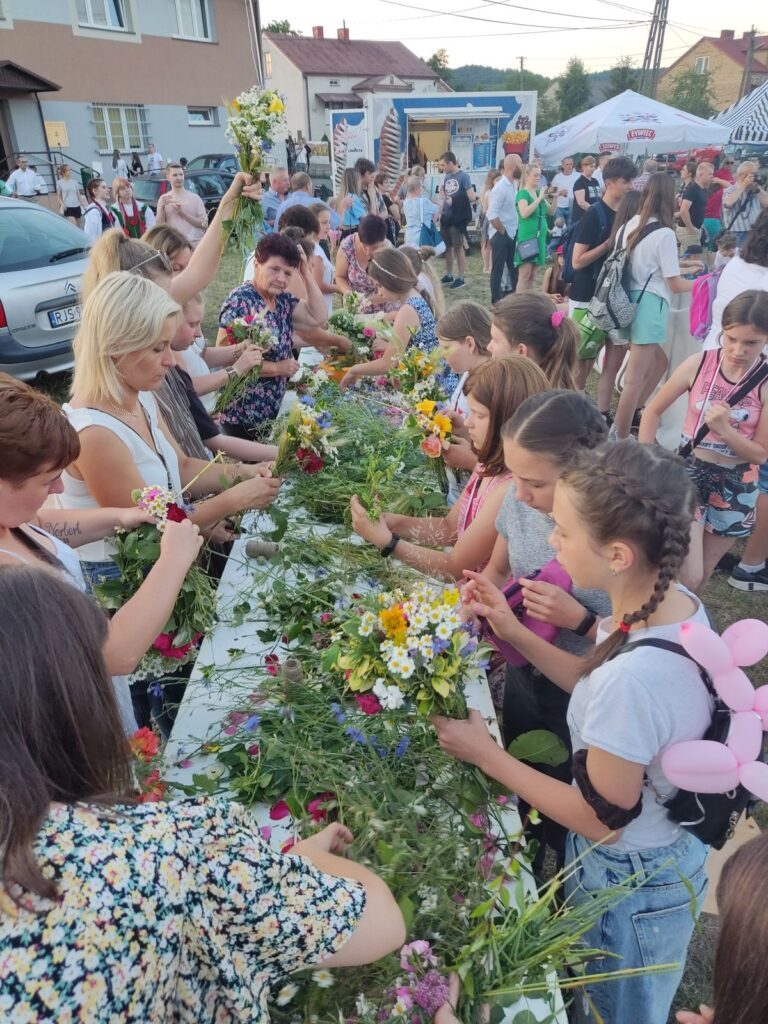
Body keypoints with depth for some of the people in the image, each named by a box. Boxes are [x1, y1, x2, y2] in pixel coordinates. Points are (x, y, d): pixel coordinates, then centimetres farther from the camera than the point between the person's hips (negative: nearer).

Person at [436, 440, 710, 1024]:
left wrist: (486, 754, -18)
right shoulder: (677, 604, -14)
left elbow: (601, 820, -25)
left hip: (631, 884, -6)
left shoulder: (634, 676, -40)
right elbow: (597, 688, 2)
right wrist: (515, 632, -7)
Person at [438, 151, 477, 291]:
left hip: (458, 218, -7)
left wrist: (454, 201, -10)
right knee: (447, 247, 13)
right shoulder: (447, 177, 10)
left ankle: (460, 277, 6)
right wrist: (441, 211, 7)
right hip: (446, 217, 7)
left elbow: (472, 197, -14)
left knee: (458, 247, -2)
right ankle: (448, 275, 24)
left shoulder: (463, 176, -10)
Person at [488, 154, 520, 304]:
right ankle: (496, 301, 10)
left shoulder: (514, 185, 7)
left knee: (514, 267, 15)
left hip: (512, 233, 8)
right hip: (500, 235, -8)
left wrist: (513, 231, 7)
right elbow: (492, 215, -23)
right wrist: (503, 232, -14)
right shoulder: (500, 188, -18)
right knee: (498, 269, 2)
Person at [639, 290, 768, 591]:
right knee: (688, 577, -12)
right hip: (690, 471, -1)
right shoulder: (699, 364, -12)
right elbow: (653, 411, 0)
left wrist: (724, 430, -24)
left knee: (700, 576, 16)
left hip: (736, 485, 1)